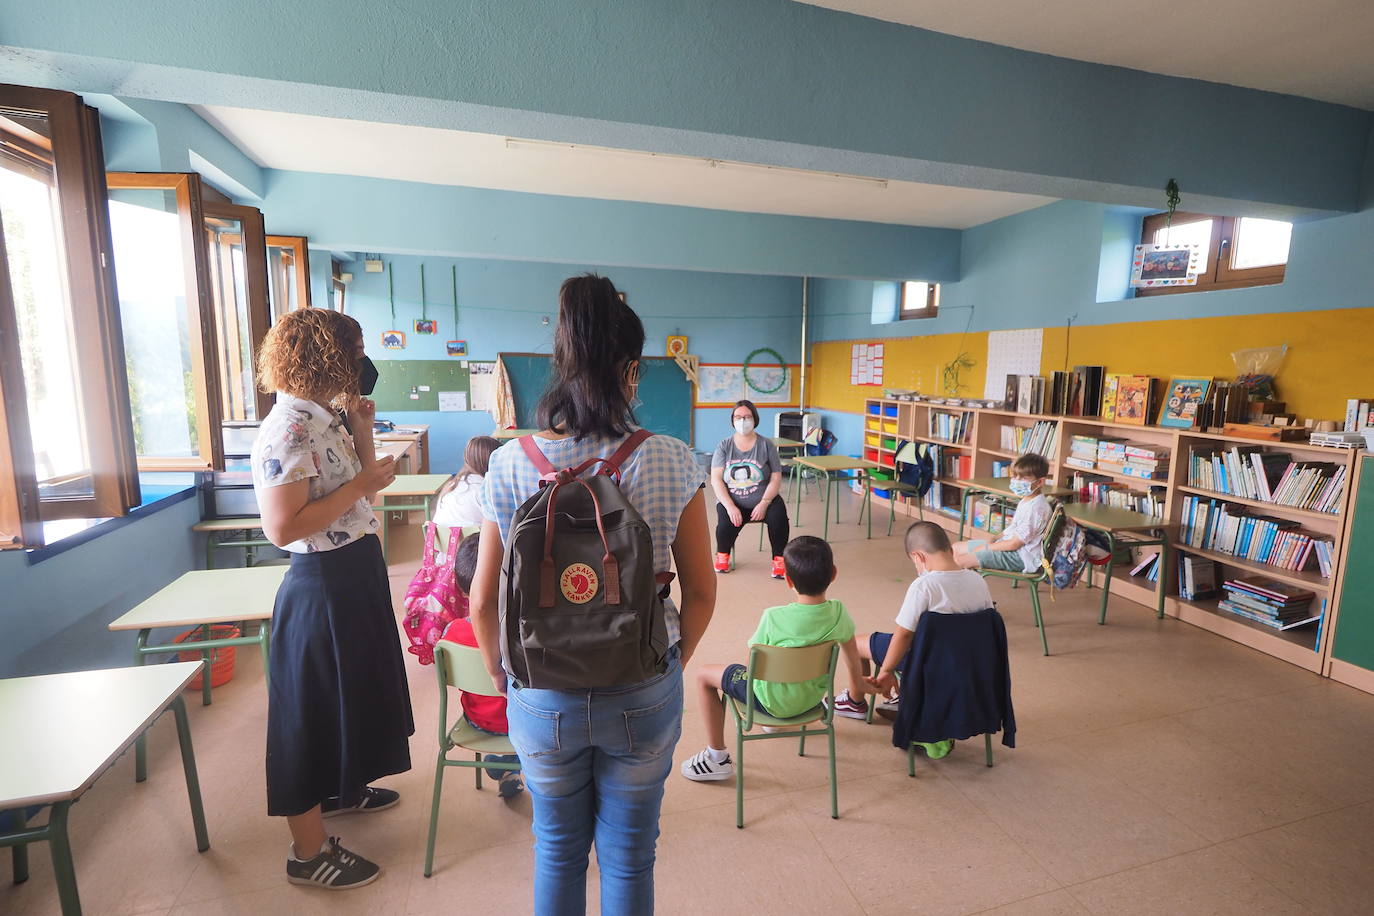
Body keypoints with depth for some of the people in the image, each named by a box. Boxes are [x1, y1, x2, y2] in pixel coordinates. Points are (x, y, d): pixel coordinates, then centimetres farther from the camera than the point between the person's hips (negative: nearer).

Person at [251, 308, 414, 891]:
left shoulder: (324, 419, 6)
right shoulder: (287, 431, -22)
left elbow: (358, 497, 10)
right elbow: (282, 528, -27)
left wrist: (362, 433, 1)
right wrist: (363, 483, -24)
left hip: (356, 574, 10)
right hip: (322, 586, -9)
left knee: (351, 690, 25)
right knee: (314, 708, 6)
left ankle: (339, 789, 49)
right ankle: (309, 851, 25)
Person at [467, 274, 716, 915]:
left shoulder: (510, 465, -12)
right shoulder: (671, 462, -16)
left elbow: (482, 602, -5)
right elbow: (701, 593, -8)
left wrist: (500, 673, 13)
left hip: (542, 698, 1)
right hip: (643, 695, -1)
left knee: (557, 851, 27)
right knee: (629, 857, 23)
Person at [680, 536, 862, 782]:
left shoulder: (774, 618, -29)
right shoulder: (839, 613, -17)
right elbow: (852, 657, 0)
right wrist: (857, 686, 21)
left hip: (774, 701, -5)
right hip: (814, 696, 6)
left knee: (704, 675, 10)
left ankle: (717, 758, 16)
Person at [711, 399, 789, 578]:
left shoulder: (766, 445, 2)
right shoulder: (724, 446, 3)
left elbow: (776, 478, -1)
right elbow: (716, 479, -5)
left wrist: (764, 503, -16)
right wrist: (730, 507, -17)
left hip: (763, 501, 0)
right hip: (731, 502, 0)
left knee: (778, 516, -29)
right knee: (725, 524, -29)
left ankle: (779, 560, -7)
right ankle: (722, 554, 6)